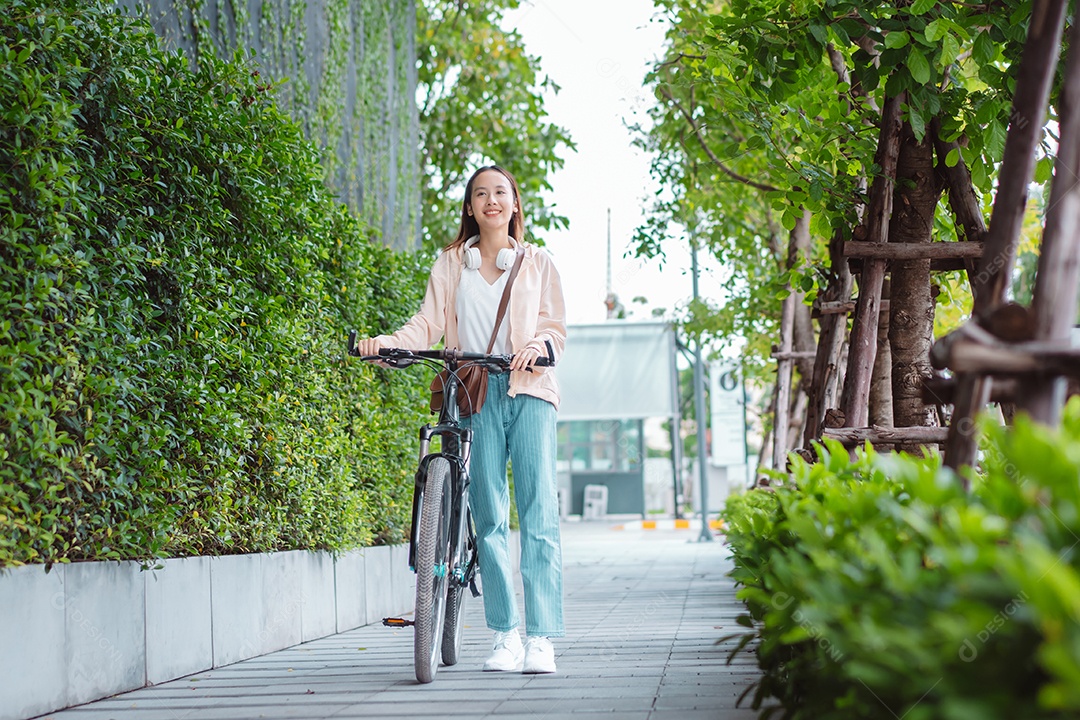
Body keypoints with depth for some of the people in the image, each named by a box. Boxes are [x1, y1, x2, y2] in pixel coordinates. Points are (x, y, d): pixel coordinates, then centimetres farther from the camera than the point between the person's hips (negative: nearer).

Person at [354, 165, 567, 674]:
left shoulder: (537, 263, 15)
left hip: (529, 390, -1)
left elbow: (555, 327, 10)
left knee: (538, 513, -11)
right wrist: (385, 342, -12)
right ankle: (505, 636, 5)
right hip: (476, 396, 1)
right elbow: (428, 324, 7)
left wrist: (538, 346, -13)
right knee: (489, 517, -2)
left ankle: (541, 639, -13)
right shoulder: (451, 265, 16)